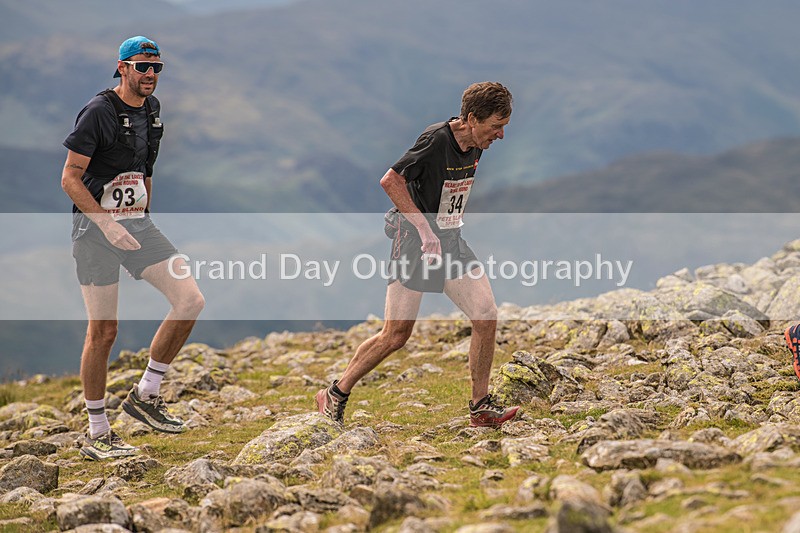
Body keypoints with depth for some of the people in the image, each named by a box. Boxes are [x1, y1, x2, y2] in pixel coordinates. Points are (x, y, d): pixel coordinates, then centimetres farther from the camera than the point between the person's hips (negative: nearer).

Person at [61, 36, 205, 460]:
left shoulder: (152, 109, 11)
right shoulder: (99, 112, -12)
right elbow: (70, 179, -14)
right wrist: (108, 224, -22)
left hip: (137, 224, 7)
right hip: (95, 226, -7)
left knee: (191, 300, -8)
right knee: (103, 331, -3)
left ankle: (146, 394, 5)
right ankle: (97, 434, 7)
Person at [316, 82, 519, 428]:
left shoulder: (474, 145, 4)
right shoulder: (436, 139, -21)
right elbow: (390, 181, -21)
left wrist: (450, 225, 17)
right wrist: (425, 228, -22)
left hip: (451, 242, 7)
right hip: (415, 243, -7)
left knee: (486, 317, -5)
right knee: (395, 336, -3)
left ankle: (481, 407, 7)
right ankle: (335, 396, 15)